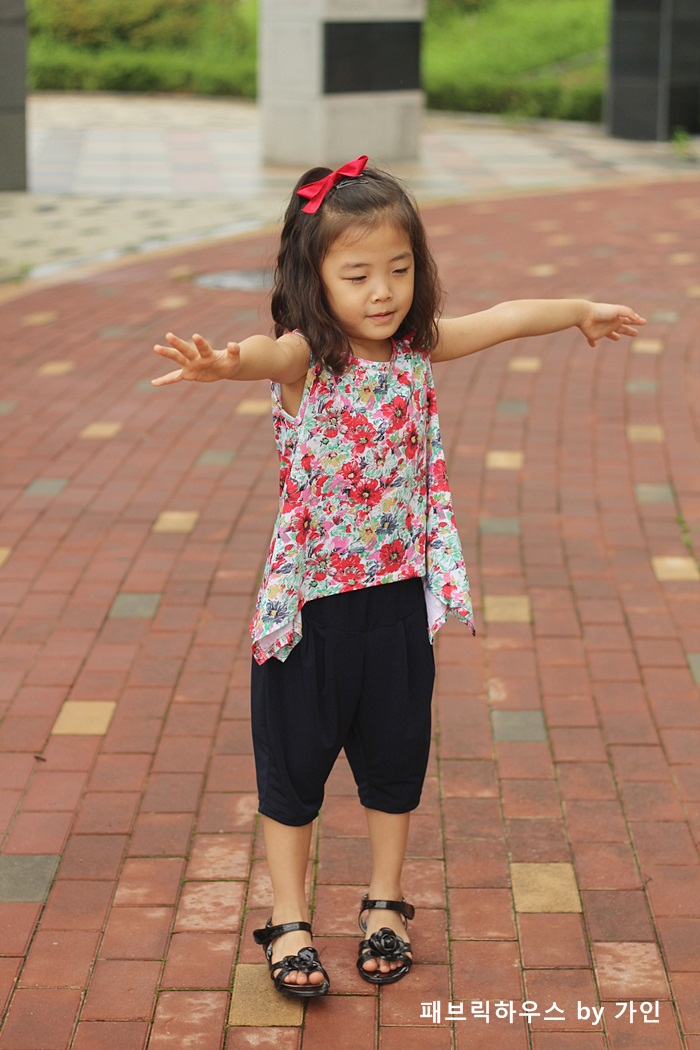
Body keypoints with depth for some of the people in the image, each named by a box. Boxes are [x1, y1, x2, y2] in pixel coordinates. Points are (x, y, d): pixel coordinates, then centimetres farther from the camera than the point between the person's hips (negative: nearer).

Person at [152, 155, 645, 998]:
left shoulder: (415, 347, -2)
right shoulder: (306, 357, -17)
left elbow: (503, 320, 15)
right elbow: (267, 353, -42)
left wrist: (583, 311, 30)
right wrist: (222, 363, -65)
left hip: (399, 595, 4)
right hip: (309, 603, -4)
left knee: (394, 755, 16)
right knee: (293, 760, 9)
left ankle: (384, 903, 36)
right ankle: (289, 921, 25)